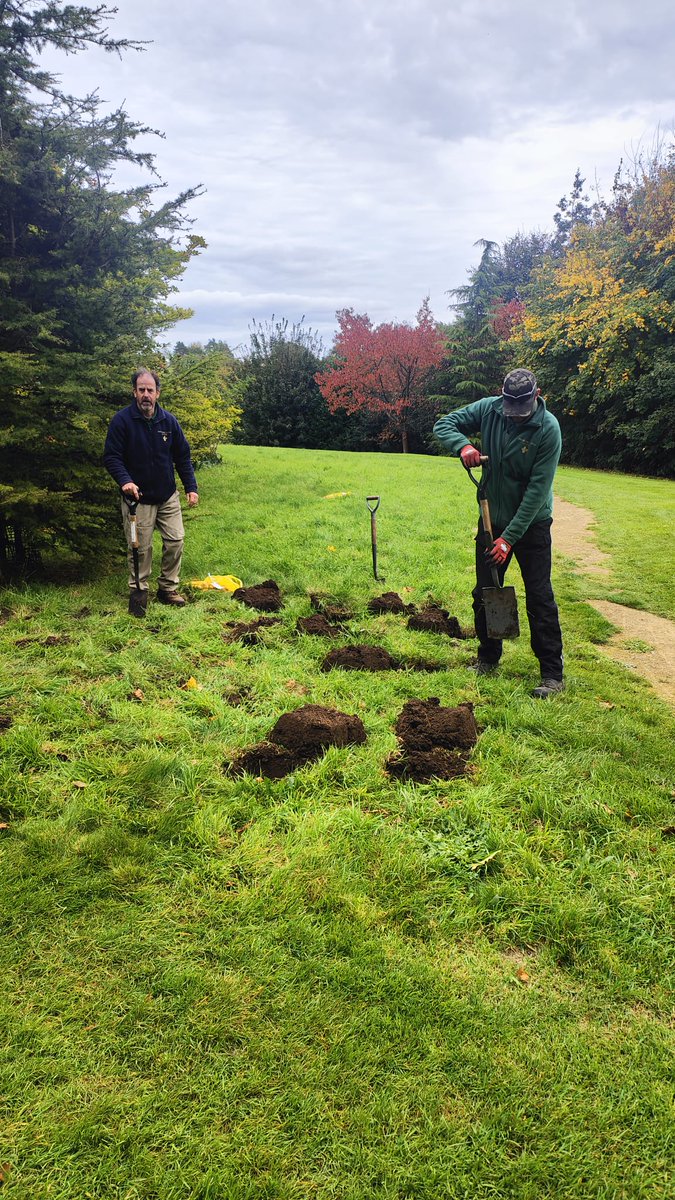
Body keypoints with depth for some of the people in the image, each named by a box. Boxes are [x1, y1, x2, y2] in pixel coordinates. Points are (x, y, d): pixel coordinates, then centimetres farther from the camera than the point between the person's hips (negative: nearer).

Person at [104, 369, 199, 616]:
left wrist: (191, 487, 4)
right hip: (138, 498, -4)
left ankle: (168, 588, 20)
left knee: (175, 541, 4)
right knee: (140, 548, 0)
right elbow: (111, 457, -10)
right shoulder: (122, 420, -10)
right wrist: (125, 480, -27)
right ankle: (138, 591, 18)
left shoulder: (168, 421, 2)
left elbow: (183, 457, 9)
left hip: (168, 497, 4)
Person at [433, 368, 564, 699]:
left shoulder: (548, 429, -20)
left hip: (531, 524, -4)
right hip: (492, 520, 4)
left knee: (540, 598, -4)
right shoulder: (489, 409, -10)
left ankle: (553, 673, 3)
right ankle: (488, 657, 29)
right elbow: (444, 425, -2)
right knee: (484, 592, 12)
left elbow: (537, 490, -22)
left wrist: (510, 537, -24)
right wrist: (464, 446, -25)